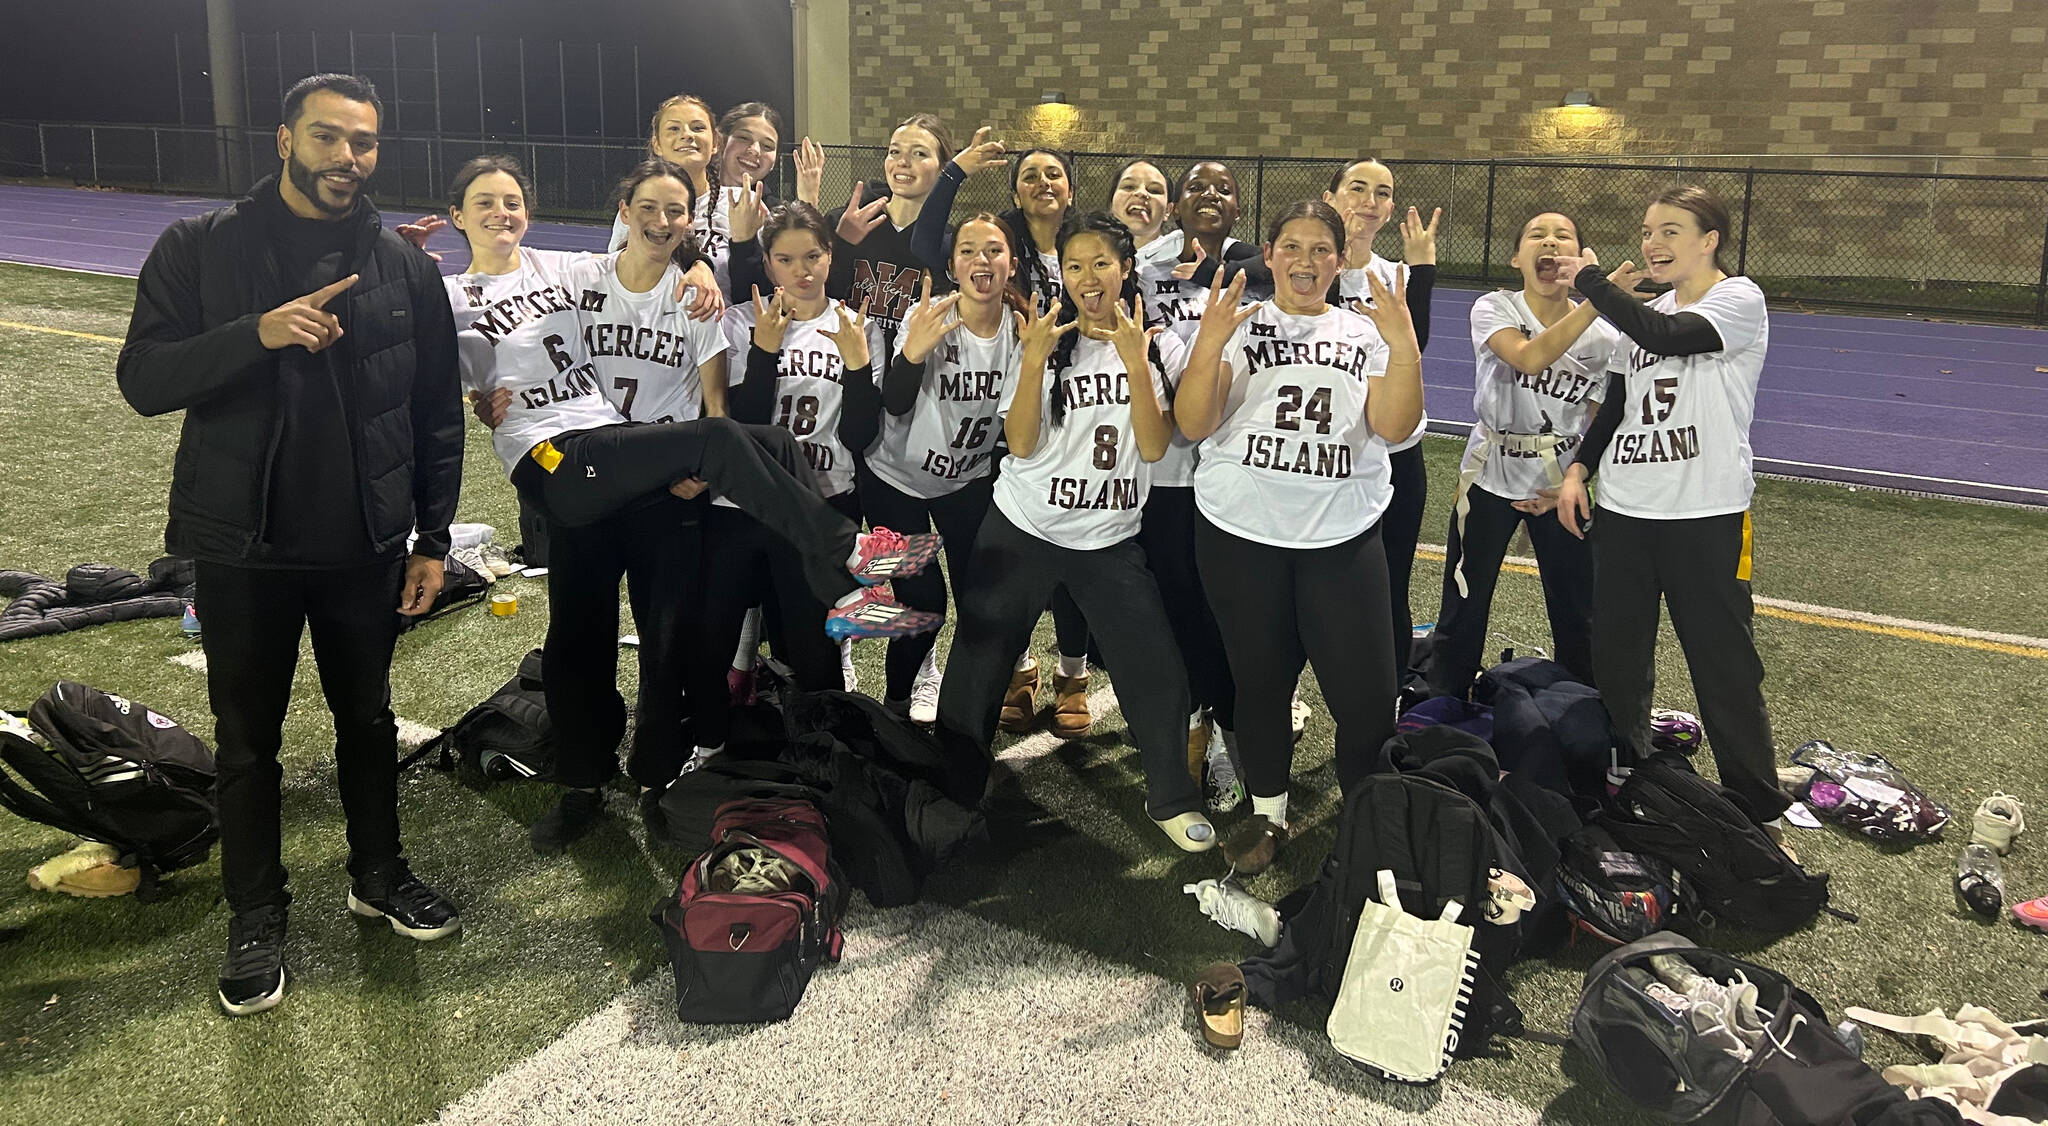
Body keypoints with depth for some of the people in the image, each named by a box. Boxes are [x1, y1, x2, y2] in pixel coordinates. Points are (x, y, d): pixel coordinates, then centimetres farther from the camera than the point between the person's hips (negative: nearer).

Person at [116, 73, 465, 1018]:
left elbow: (437, 415, 6)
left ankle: (378, 873, 36)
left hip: (366, 547, 2)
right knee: (248, 741, 9)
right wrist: (260, 333, -25)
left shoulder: (404, 267, 3)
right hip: (245, 548, -2)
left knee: (368, 718, 17)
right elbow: (143, 379, -10)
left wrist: (433, 536, 4)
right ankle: (255, 918, 26)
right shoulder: (199, 250, -3)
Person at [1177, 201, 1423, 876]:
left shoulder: (1363, 333, 11)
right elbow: (1192, 425, -3)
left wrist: (1404, 347, -15)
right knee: (1261, 680, 10)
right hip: (1241, 533, 0)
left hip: (1342, 538, 1)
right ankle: (1268, 814, 29)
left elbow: (1394, 426, -2)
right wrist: (1209, 346, -17)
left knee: (1366, 695, -5)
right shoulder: (1239, 325, 6)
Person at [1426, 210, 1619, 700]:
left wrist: (1568, 487, -11)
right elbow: (1529, 358, -32)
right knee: (1463, 608, 6)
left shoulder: (1604, 339, -4)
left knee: (1576, 613, 9)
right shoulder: (1493, 309, -11)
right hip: (1490, 478, -1)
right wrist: (1595, 302, -38)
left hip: (1561, 488, 2)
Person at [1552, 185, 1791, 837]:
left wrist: (1591, 281, -14)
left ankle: (1760, 810, 12)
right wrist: (1579, 469, 9)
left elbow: (1668, 337, -24)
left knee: (1724, 664, -1)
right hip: (1622, 511, 6)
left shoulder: (1739, 300, -6)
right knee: (1615, 660, 9)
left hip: (1705, 515, -6)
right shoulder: (1649, 312, 15)